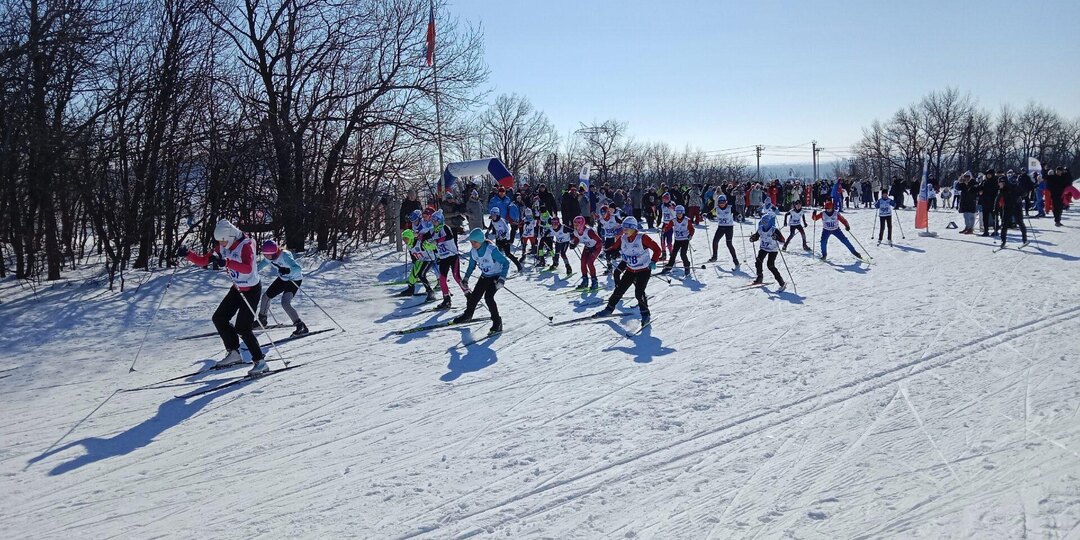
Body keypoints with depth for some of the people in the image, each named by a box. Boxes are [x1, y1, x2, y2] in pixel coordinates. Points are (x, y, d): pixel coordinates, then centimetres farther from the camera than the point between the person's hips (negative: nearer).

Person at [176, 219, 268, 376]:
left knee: (242, 328, -14)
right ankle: (234, 353, 20)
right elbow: (203, 260, 1)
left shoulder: (246, 245, -24)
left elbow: (248, 268, -41)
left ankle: (260, 362, -6)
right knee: (219, 318, 7)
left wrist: (226, 262, -51)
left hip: (252, 289, -8)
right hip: (237, 289, 8)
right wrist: (187, 254, -15)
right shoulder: (222, 247, -1)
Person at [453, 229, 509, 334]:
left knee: (488, 297, -23)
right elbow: (471, 266, 10)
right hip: (484, 276, 6)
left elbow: (506, 263, -25)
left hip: (496, 277, -6)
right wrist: (466, 278, 3)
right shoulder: (473, 252, -9)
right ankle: (468, 315, 37)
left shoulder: (492, 250, -30)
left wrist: (502, 279, -32)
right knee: (474, 296, 8)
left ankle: (497, 323, -12)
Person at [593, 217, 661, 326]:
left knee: (639, 292, -19)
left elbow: (656, 249, -16)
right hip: (630, 270, 5)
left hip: (644, 270, -5)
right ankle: (609, 308, 27)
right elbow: (614, 248, 9)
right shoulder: (622, 239, -5)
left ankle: (645, 315, -4)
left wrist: (653, 261, -27)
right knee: (619, 289, 8)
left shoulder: (642, 238, -20)